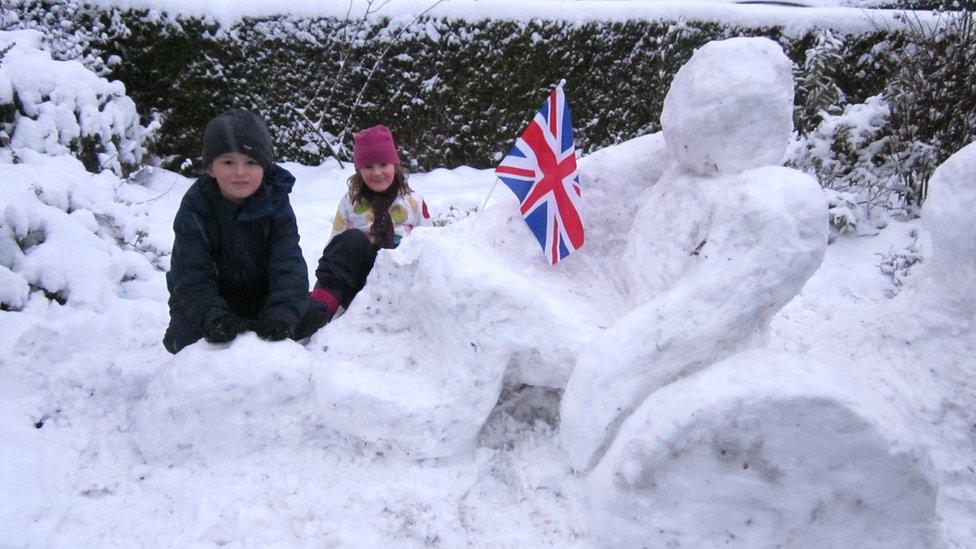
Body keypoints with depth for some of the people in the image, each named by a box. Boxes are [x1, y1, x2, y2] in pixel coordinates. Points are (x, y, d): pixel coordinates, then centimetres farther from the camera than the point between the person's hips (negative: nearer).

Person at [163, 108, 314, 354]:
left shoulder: (275, 204, -14)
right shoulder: (194, 208, -17)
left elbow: (288, 265, -24)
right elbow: (191, 275, -25)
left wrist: (281, 314, -43)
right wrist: (213, 318, -44)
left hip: (263, 299, 2)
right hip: (212, 299, -1)